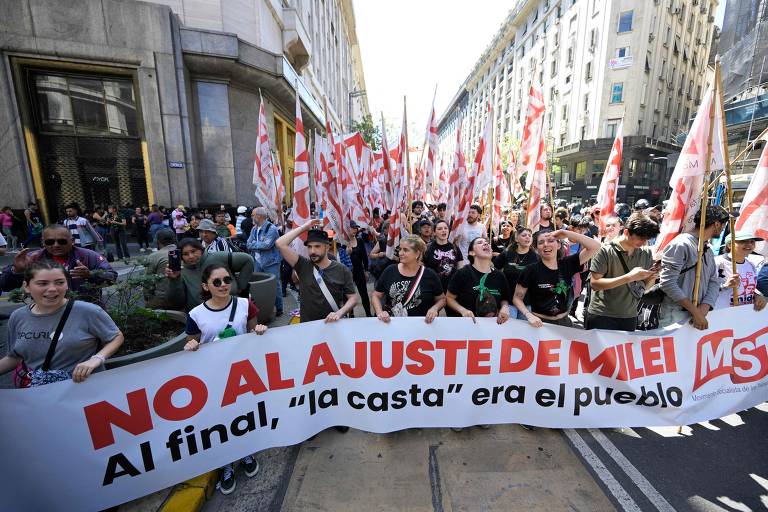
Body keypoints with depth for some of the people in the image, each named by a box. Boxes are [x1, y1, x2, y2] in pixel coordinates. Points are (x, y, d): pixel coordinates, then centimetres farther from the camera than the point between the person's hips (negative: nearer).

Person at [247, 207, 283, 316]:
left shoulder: (272, 228, -11)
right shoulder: (254, 229, 12)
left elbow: (267, 244, -21)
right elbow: (248, 244, 7)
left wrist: (254, 244, -6)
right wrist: (259, 245, -12)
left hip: (271, 262, -7)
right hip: (257, 262, 7)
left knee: (275, 285, -1)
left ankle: (279, 308, 11)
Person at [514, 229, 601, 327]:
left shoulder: (568, 264, -2)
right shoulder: (531, 270, -12)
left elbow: (595, 246, -9)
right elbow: (517, 298, -7)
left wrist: (565, 233, -13)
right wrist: (529, 316, -22)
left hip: (564, 322, 3)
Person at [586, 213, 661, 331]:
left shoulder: (646, 253, 2)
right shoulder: (605, 251, -14)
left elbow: (645, 286, 9)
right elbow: (594, 283, -19)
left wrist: (652, 277, -12)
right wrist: (629, 277, -25)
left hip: (630, 317, 5)